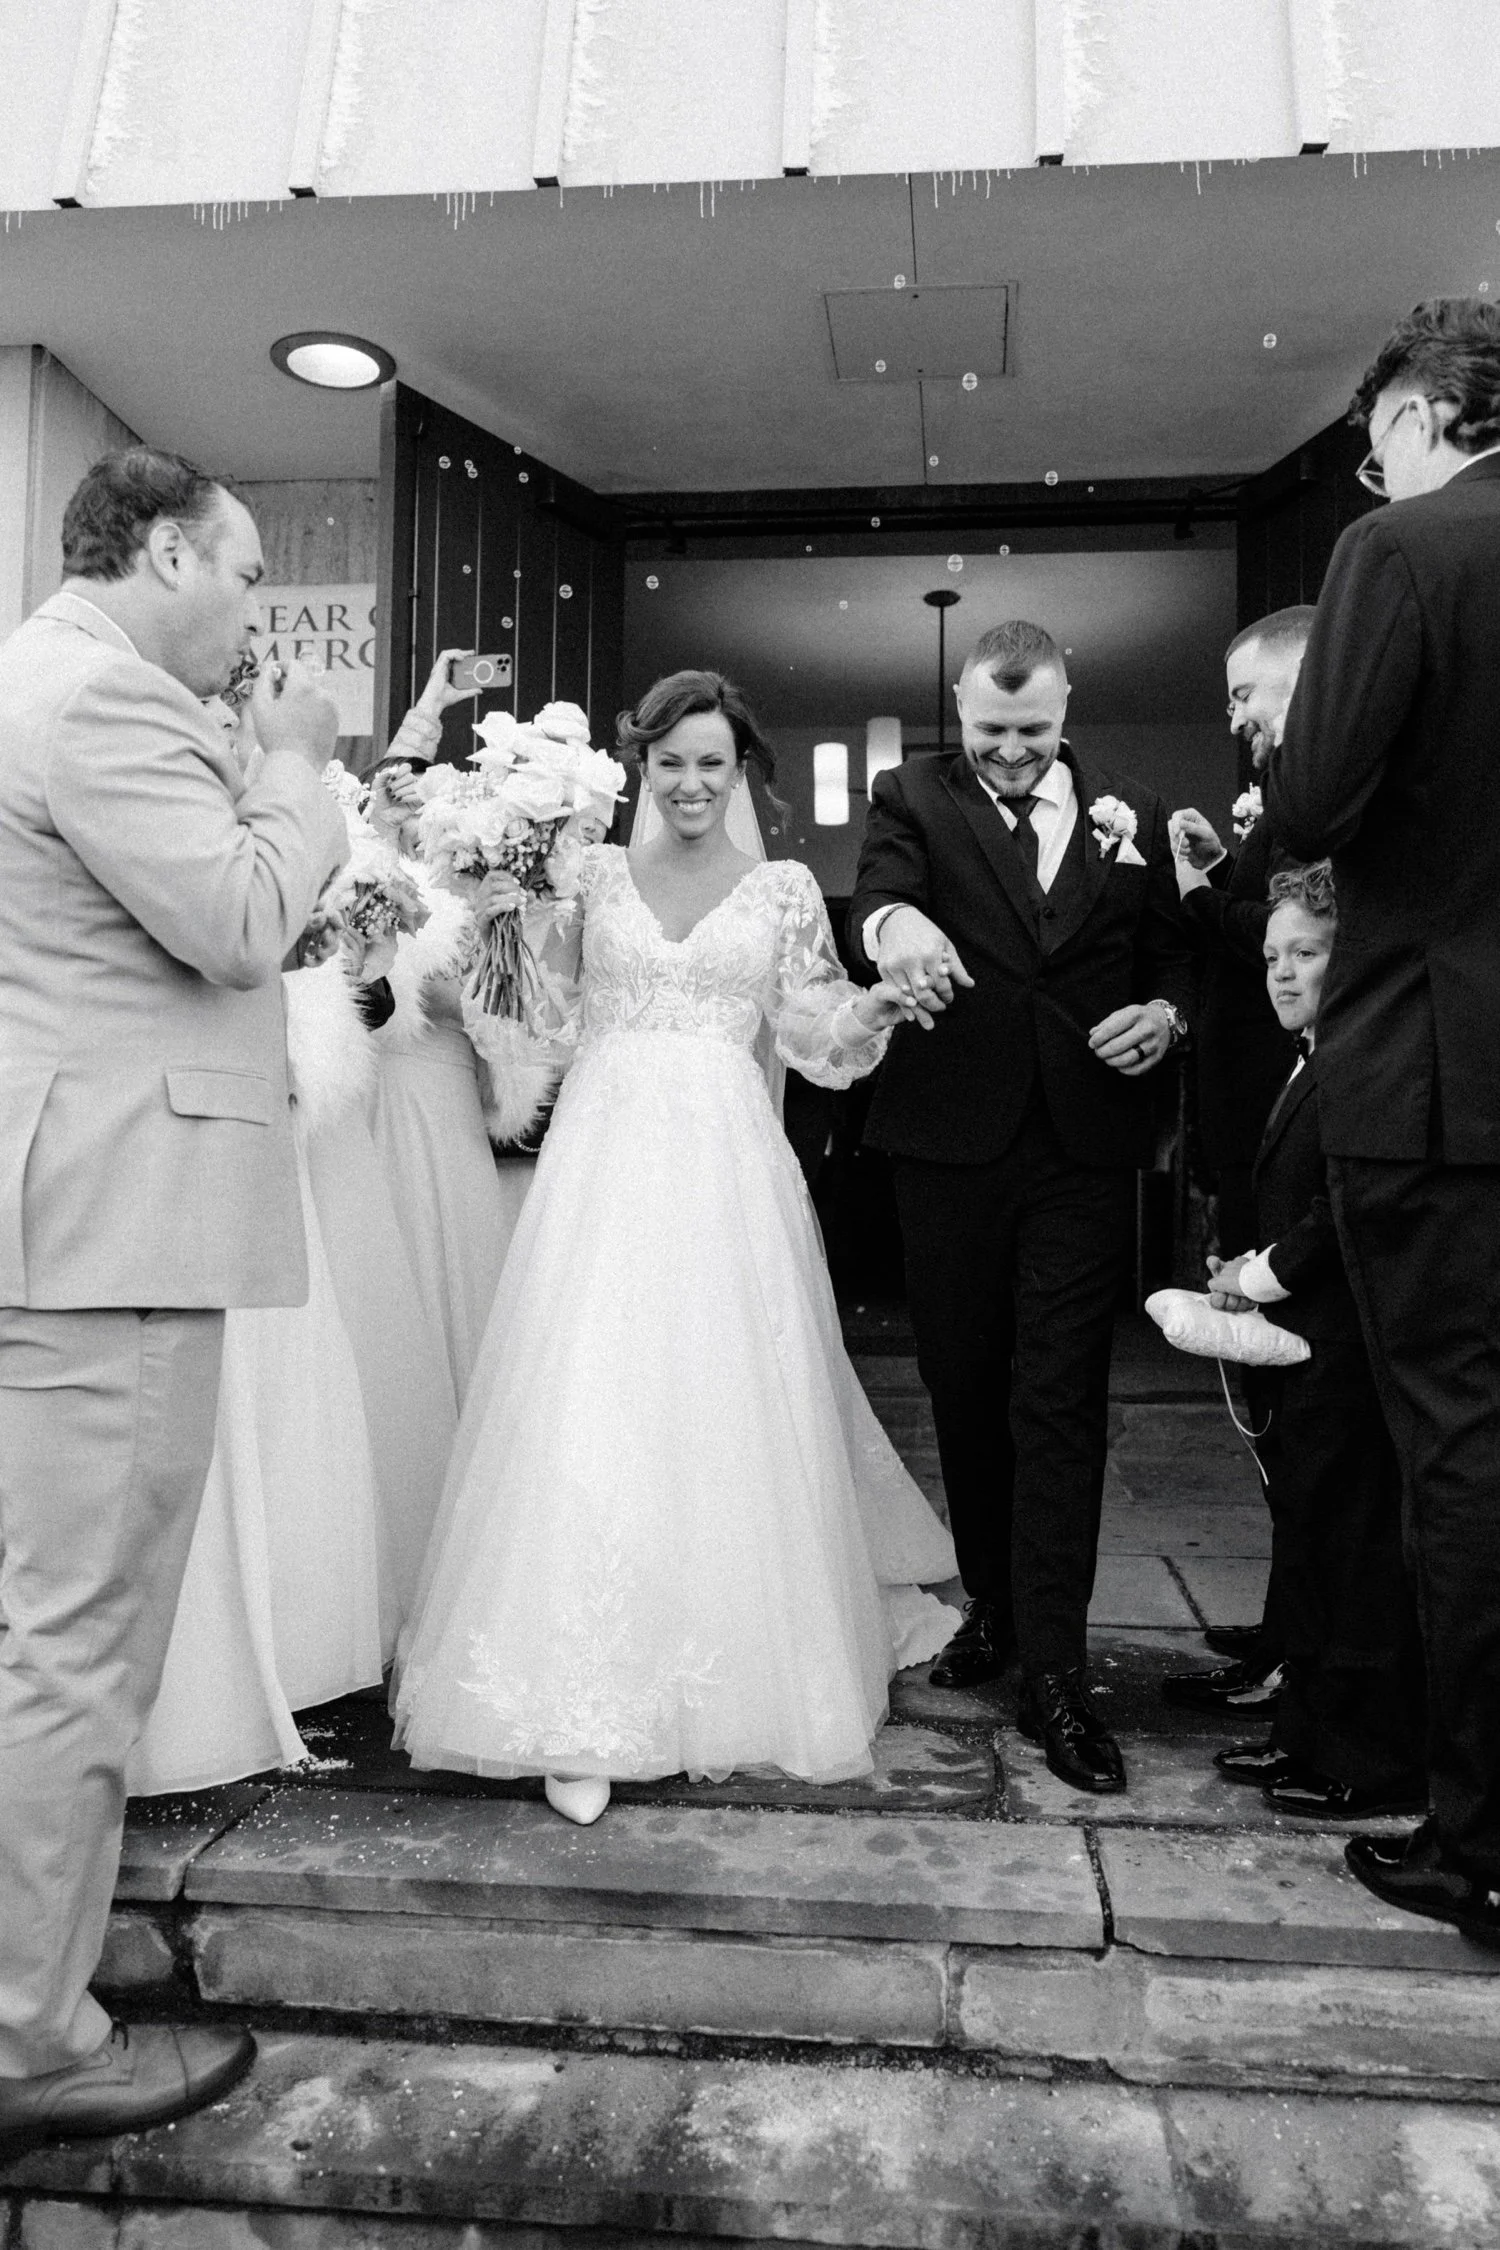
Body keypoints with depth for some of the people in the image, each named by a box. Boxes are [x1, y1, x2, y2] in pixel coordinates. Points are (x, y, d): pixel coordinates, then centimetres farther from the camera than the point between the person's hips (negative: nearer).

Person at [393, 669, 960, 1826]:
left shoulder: (784, 888, 9)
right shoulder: (593, 870, 11)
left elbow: (815, 1042, 7)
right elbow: (549, 1020, 12)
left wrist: (879, 1005, -12)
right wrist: (510, 925, -2)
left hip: (726, 1167, 0)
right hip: (605, 1160, 1)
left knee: (727, 1410, 3)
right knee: (591, 1405, -6)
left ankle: (737, 1665, 25)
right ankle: (587, 1704, 1)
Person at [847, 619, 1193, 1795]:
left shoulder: (1131, 816, 11)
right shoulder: (914, 797, 5)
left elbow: (1171, 953, 16)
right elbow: (879, 893, -15)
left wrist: (1165, 1013, -6)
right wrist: (894, 922, -38)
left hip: (1084, 1147, 0)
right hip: (953, 1143, 0)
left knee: (1061, 1403, -2)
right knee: (966, 1388, 11)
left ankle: (1054, 1670, 4)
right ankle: (993, 1601, 31)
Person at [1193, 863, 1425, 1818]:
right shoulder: (1312, 1064, 17)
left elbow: (1350, 1207, -23)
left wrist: (1264, 1275, -13)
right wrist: (1254, 1269, 8)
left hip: (1348, 1339, -10)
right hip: (1310, 1340, 10)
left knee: (1358, 1543, -1)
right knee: (1312, 1532, 17)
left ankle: (1375, 1763, 13)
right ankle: (1310, 1731, 30)